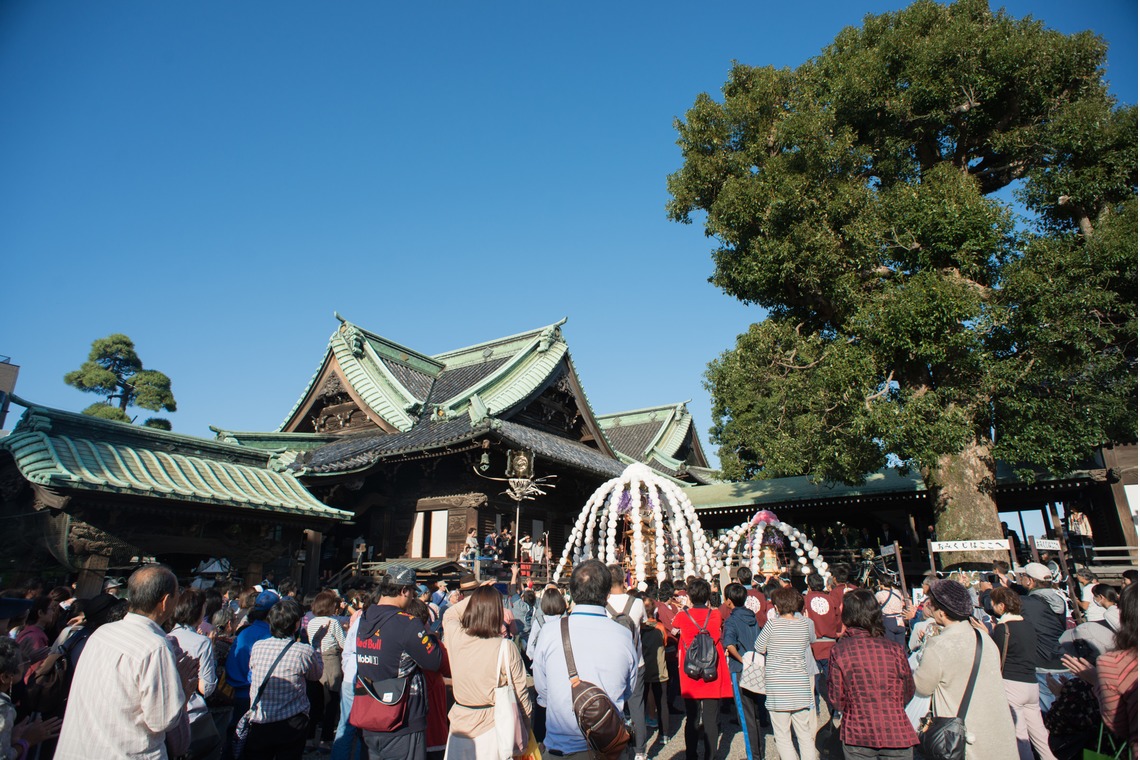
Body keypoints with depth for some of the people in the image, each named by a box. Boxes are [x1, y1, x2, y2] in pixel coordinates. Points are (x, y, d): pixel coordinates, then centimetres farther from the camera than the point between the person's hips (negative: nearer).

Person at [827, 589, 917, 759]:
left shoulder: (838, 651, -13)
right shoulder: (895, 649, -10)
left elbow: (836, 699, -6)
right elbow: (908, 693, 3)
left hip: (857, 736, -1)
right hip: (897, 734, 1)